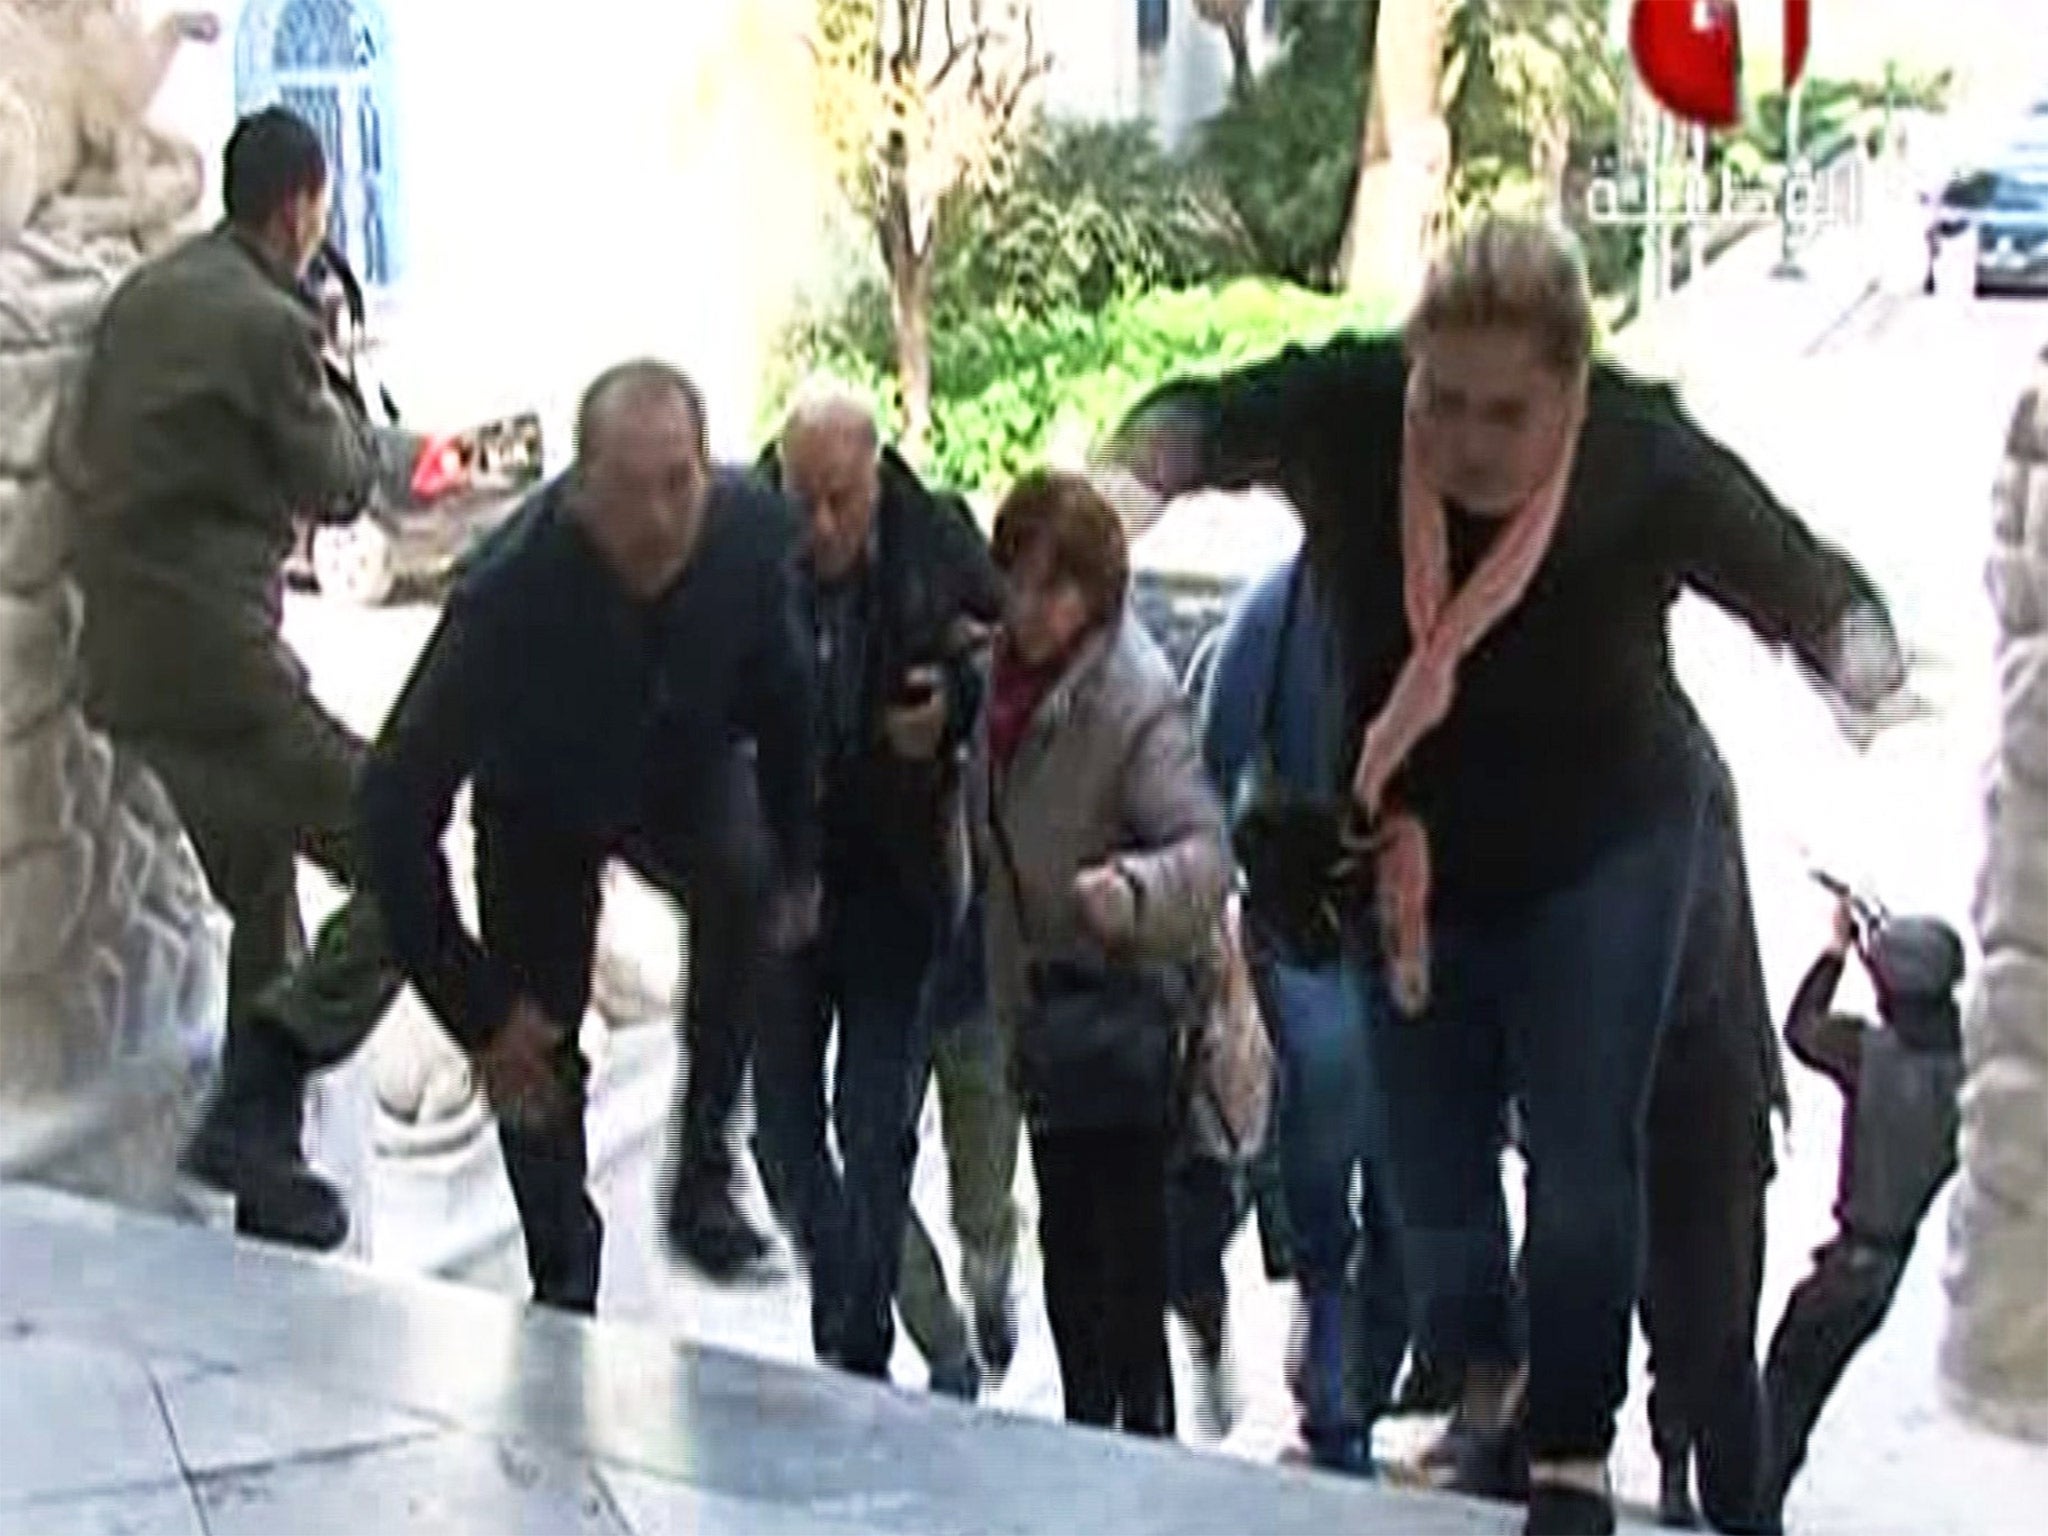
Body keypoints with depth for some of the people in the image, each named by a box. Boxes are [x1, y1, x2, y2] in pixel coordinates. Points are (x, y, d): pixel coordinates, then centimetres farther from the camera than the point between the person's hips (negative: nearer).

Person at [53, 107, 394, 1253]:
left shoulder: (144, 295, 13)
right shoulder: (270, 324, -13)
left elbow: (79, 453, 21)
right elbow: (340, 486, -2)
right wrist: (334, 380, 12)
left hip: (125, 657, 10)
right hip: (217, 658, -10)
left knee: (266, 907, 20)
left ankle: (265, 1170, 24)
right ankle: (252, 1116, -8)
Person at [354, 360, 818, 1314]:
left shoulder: (751, 527, -28)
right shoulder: (511, 593, -38)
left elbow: (783, 693, -5)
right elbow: (397, 804, -33)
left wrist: (799, 858, 1)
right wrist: (476, 1009, -29)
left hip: (689, 775, 3)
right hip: (539, 813, -2)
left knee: (751, 887, -26)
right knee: (535, 1056, -1)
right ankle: (565, 1295, 24)